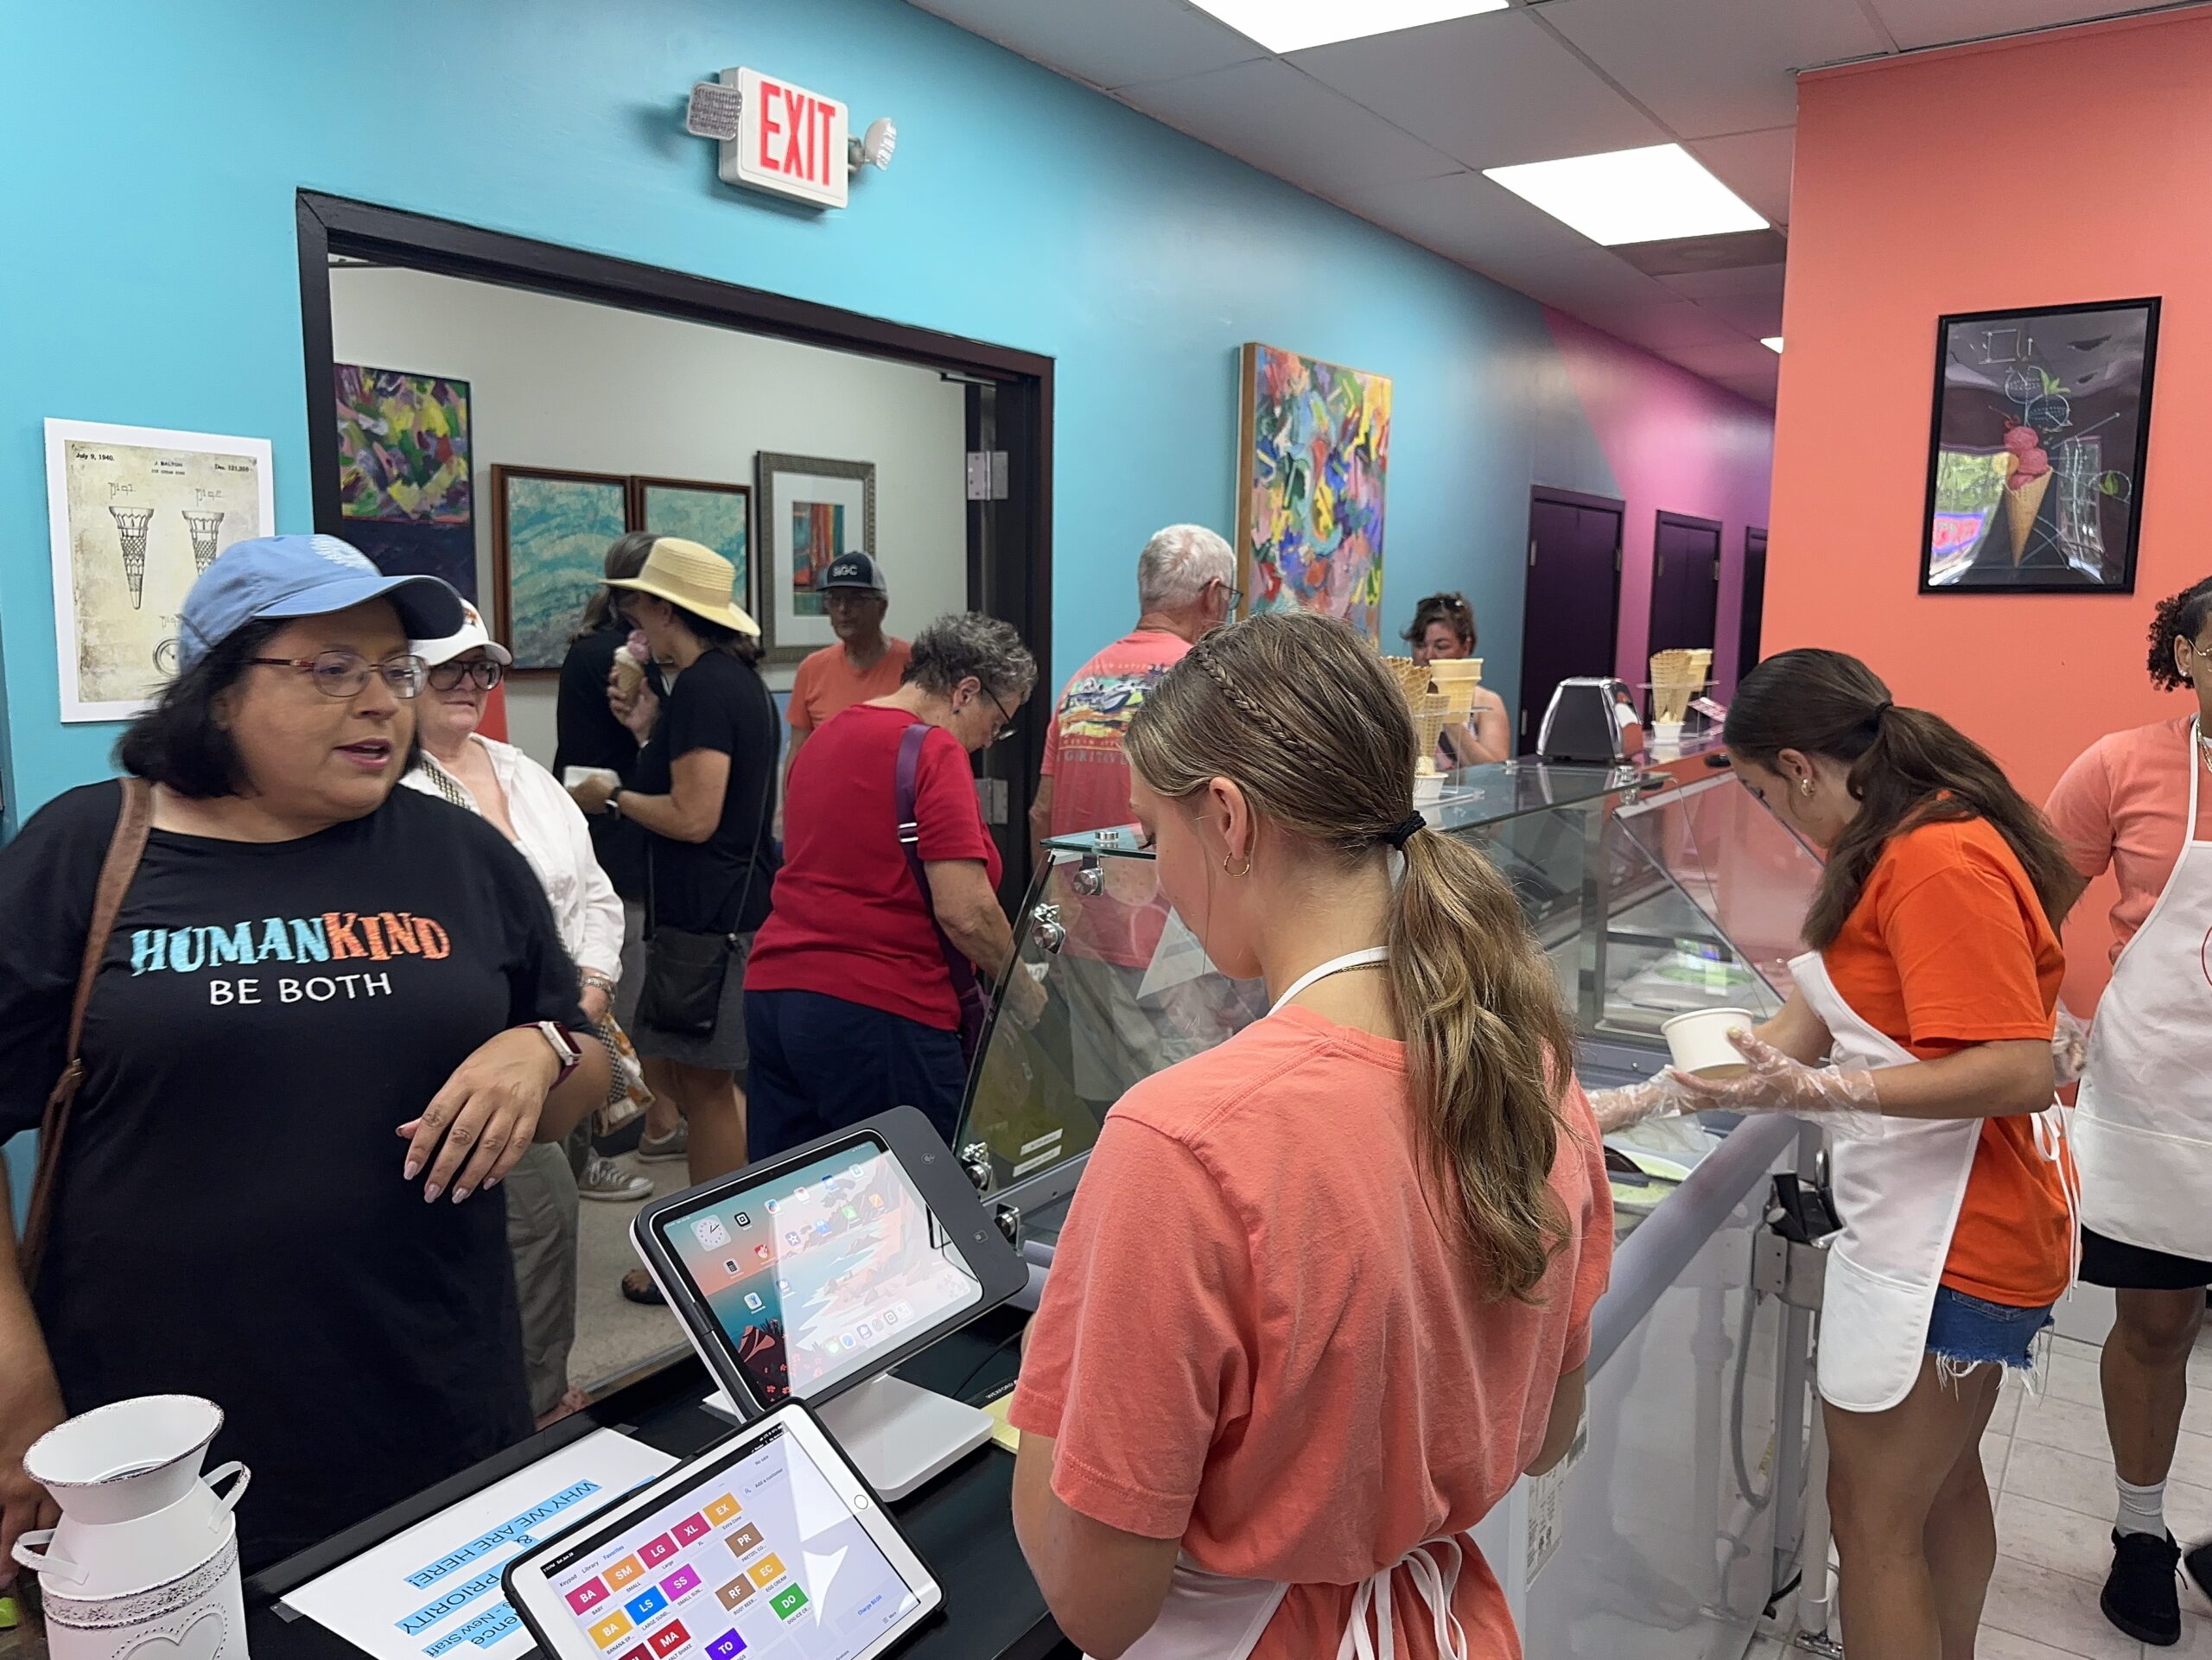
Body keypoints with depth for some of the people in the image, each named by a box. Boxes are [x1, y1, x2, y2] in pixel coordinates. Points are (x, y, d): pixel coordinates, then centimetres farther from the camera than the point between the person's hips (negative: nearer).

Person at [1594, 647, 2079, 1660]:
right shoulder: (1902, 846, 8)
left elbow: (2020, 1072, -28)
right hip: (1944, 1224, 10)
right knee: (1943, 1480, 26)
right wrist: (1636, 1104, 4)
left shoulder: (1940, 863, -23)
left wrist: (1821, 1093, -35)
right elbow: (1809, 1031, 7)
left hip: (1945, 1235, -10)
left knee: (1875, 1514, 4)